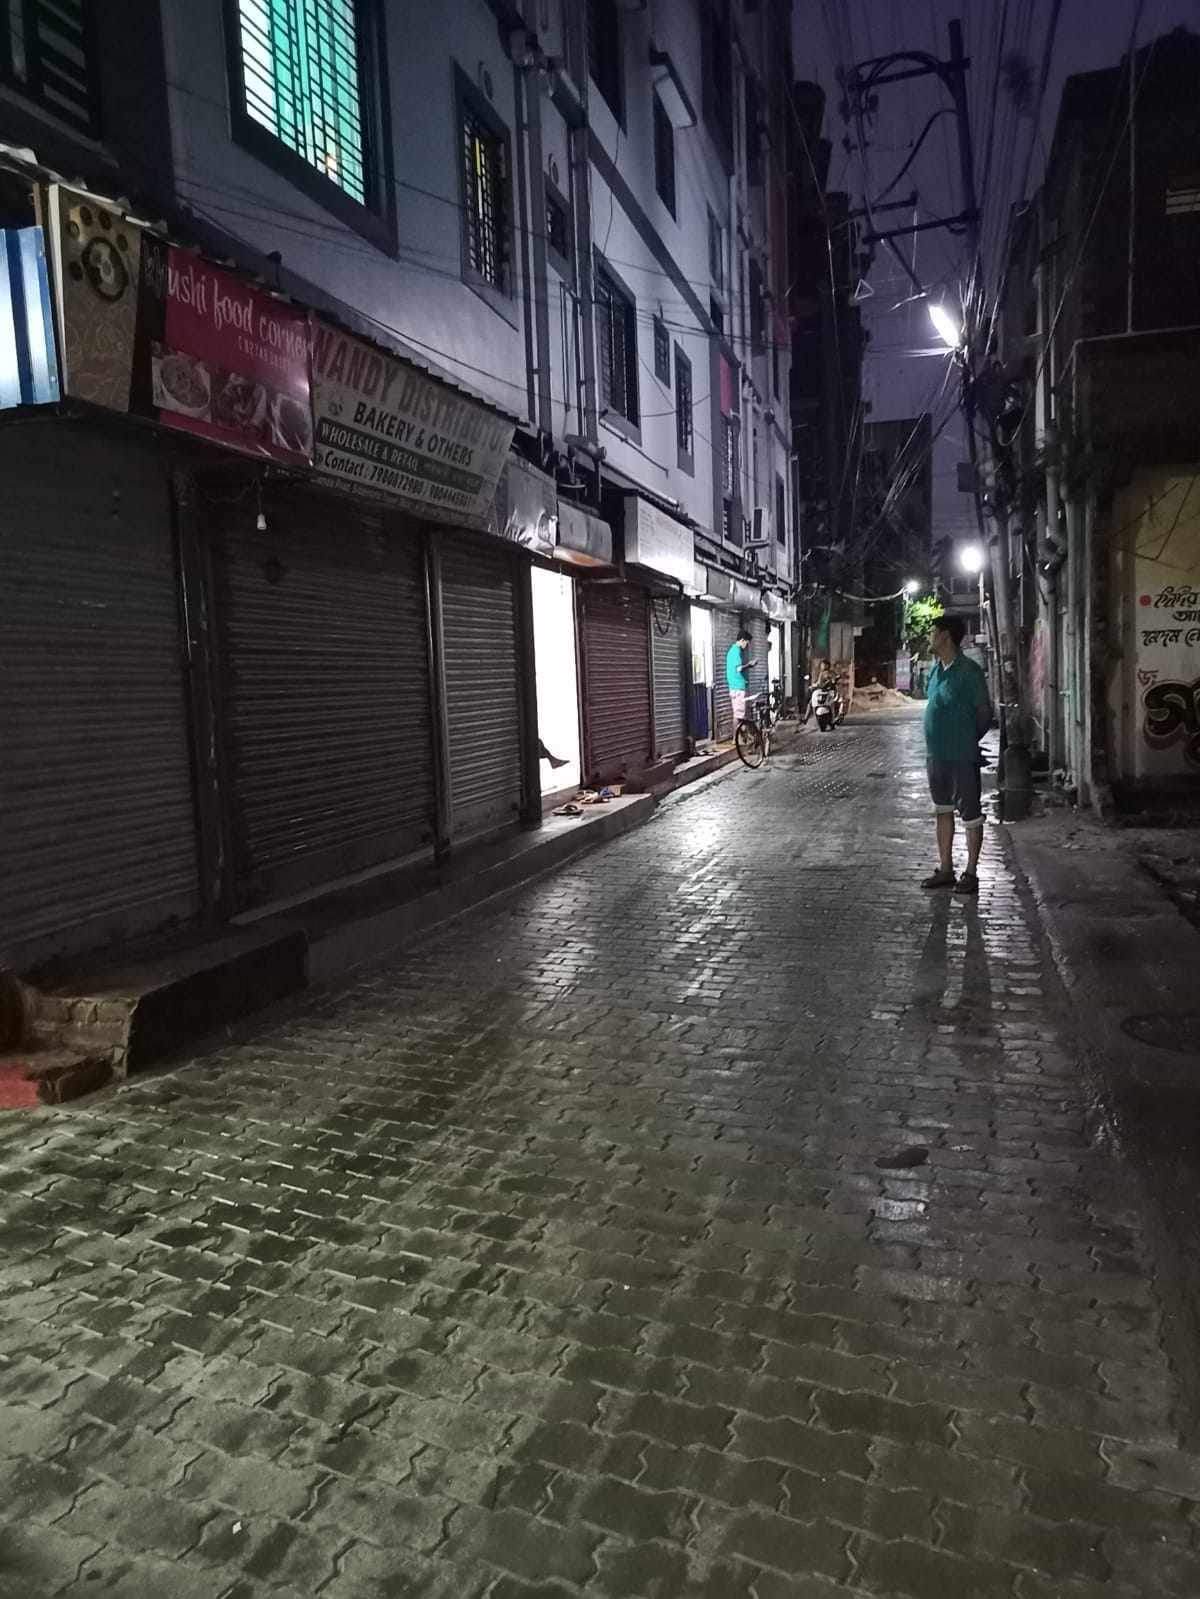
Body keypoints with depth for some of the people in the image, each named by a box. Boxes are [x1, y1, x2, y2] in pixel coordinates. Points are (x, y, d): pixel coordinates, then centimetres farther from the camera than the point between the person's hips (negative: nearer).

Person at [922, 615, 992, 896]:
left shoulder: (968, 671, -15)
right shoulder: (936, 669, 10)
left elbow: (984, 712, -10)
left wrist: (968, 741, 1)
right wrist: (934, 746, 13)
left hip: (962, 756, -8)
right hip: (936, 754, 9)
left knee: (970, 814, 3)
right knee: (943, 811, 15)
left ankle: (971, 873, 11)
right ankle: (945, 869, 25)